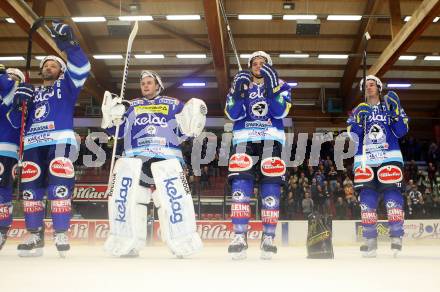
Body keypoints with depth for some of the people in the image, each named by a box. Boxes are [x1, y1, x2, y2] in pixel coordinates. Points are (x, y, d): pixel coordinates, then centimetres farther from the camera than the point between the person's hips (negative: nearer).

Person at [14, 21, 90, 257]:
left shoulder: (66, 86, 14)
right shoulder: (33, 92, 27)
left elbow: (81, 69, -4)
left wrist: (68, 45, -17)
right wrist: (19, 98, 2)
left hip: (60, 142, -4)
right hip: (33, 145, 5)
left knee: (59, 186, -16)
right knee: (30, 188, -1)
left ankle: (61, 233, -10)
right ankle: (35, 235, 8)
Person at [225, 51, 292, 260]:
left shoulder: (280, 86, 13)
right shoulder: (240, 84, 16)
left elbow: (280, 112, -5)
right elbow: (233, 115, 1)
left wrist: (270, 86, -14)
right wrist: (238, 92, -13)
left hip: (270, 139, 0)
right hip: (244, 139, 0)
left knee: (271, 186, -7)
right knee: (240, 184, -15)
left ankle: (268, 238, -1)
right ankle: (239, 237, -16)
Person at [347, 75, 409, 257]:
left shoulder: (389, 106, 12)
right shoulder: (359, 110, 15)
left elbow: (401, 131, 2)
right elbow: (354, 136, 6)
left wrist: (396, 111, -9)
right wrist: (357, 123, -12)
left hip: (389, 157, -1)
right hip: (365, 159, 1)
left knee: (392, 192, -11)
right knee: (367, 196, -5)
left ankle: (396, 236, -4)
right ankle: (370, 240, -1)